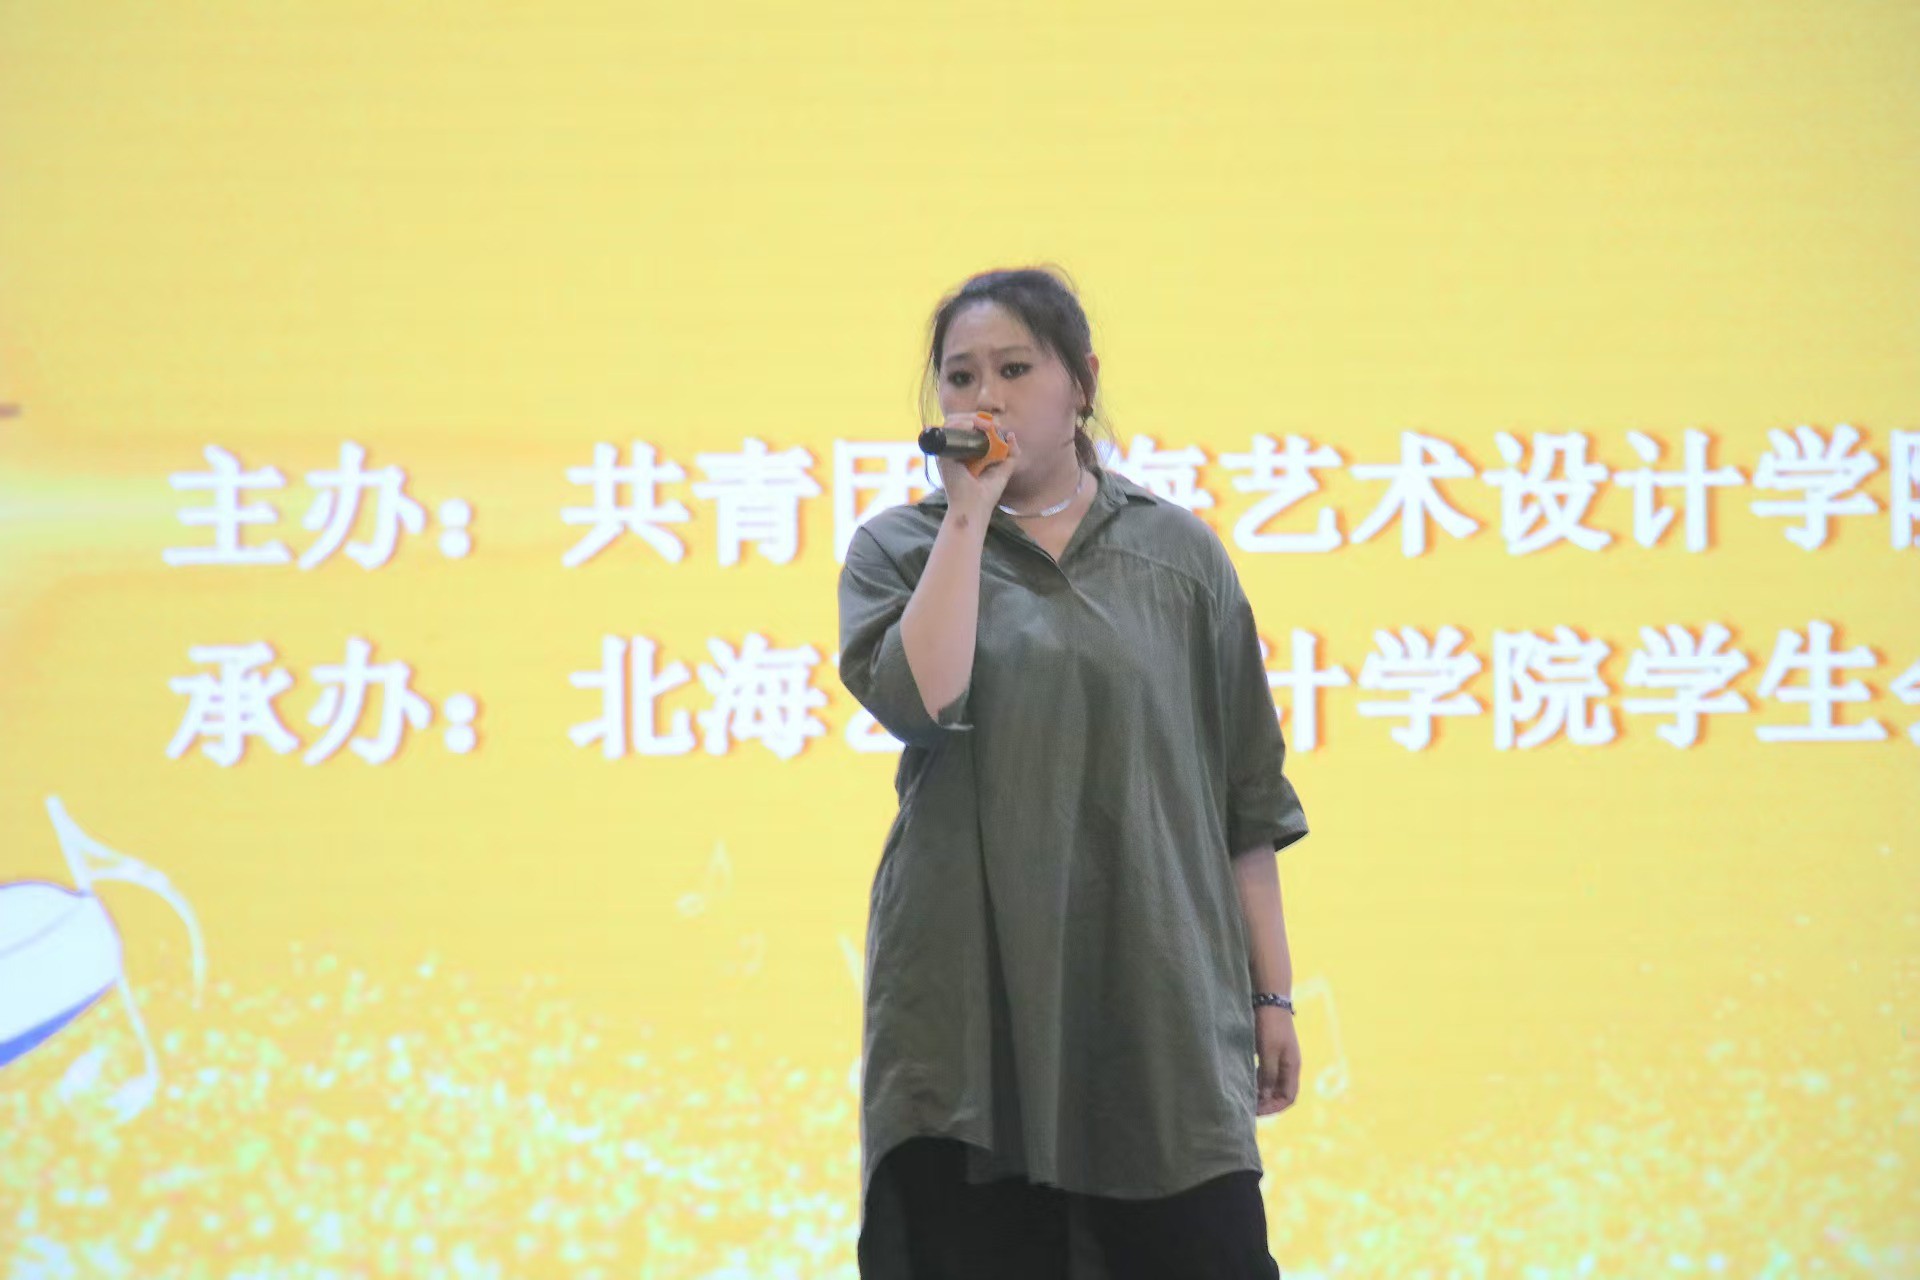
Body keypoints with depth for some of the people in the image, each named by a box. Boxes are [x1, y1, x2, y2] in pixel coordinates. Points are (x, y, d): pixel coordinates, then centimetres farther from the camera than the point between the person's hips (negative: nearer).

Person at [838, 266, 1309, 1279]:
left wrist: (1270, 994, 6)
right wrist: (971, 513, -7)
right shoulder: (899, 550, 8)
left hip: (1157, 1005, 0)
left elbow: (1246, 799, 10)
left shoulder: (1178, 554, 9)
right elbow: (917, 701, -14)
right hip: (972, 1004, 0)